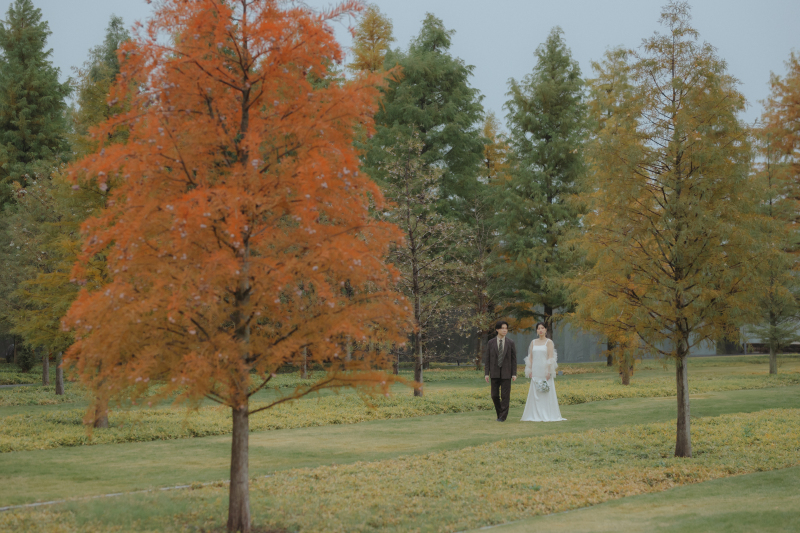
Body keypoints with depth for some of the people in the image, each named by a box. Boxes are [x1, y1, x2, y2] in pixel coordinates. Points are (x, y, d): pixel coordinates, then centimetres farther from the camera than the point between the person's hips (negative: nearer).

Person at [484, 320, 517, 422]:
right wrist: (486, 373, -2)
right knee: (495, 395, 2)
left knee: (505, 395, -4)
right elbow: (487, 359, 5)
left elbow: (513, 359, 4)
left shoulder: (511, 343, 3)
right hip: (494, 373, 1)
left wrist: (514, 374, -3)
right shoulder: (490, 343, 4)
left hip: (506, 373, -1)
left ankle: (503, 416, 2)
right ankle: (499, 413, 22)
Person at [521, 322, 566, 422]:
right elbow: (530, 357, 12)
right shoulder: (533, 342, 13)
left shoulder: (549, 342, -1)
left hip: (545, 370, -4)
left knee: (546, 394, -5)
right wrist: (530, 371, 4)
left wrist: (548, 371, -15)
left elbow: (550, 357, -7)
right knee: (535, 394, 2)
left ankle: (547, 416, -1)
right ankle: (536, 415, 5)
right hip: (535, 371, 4)